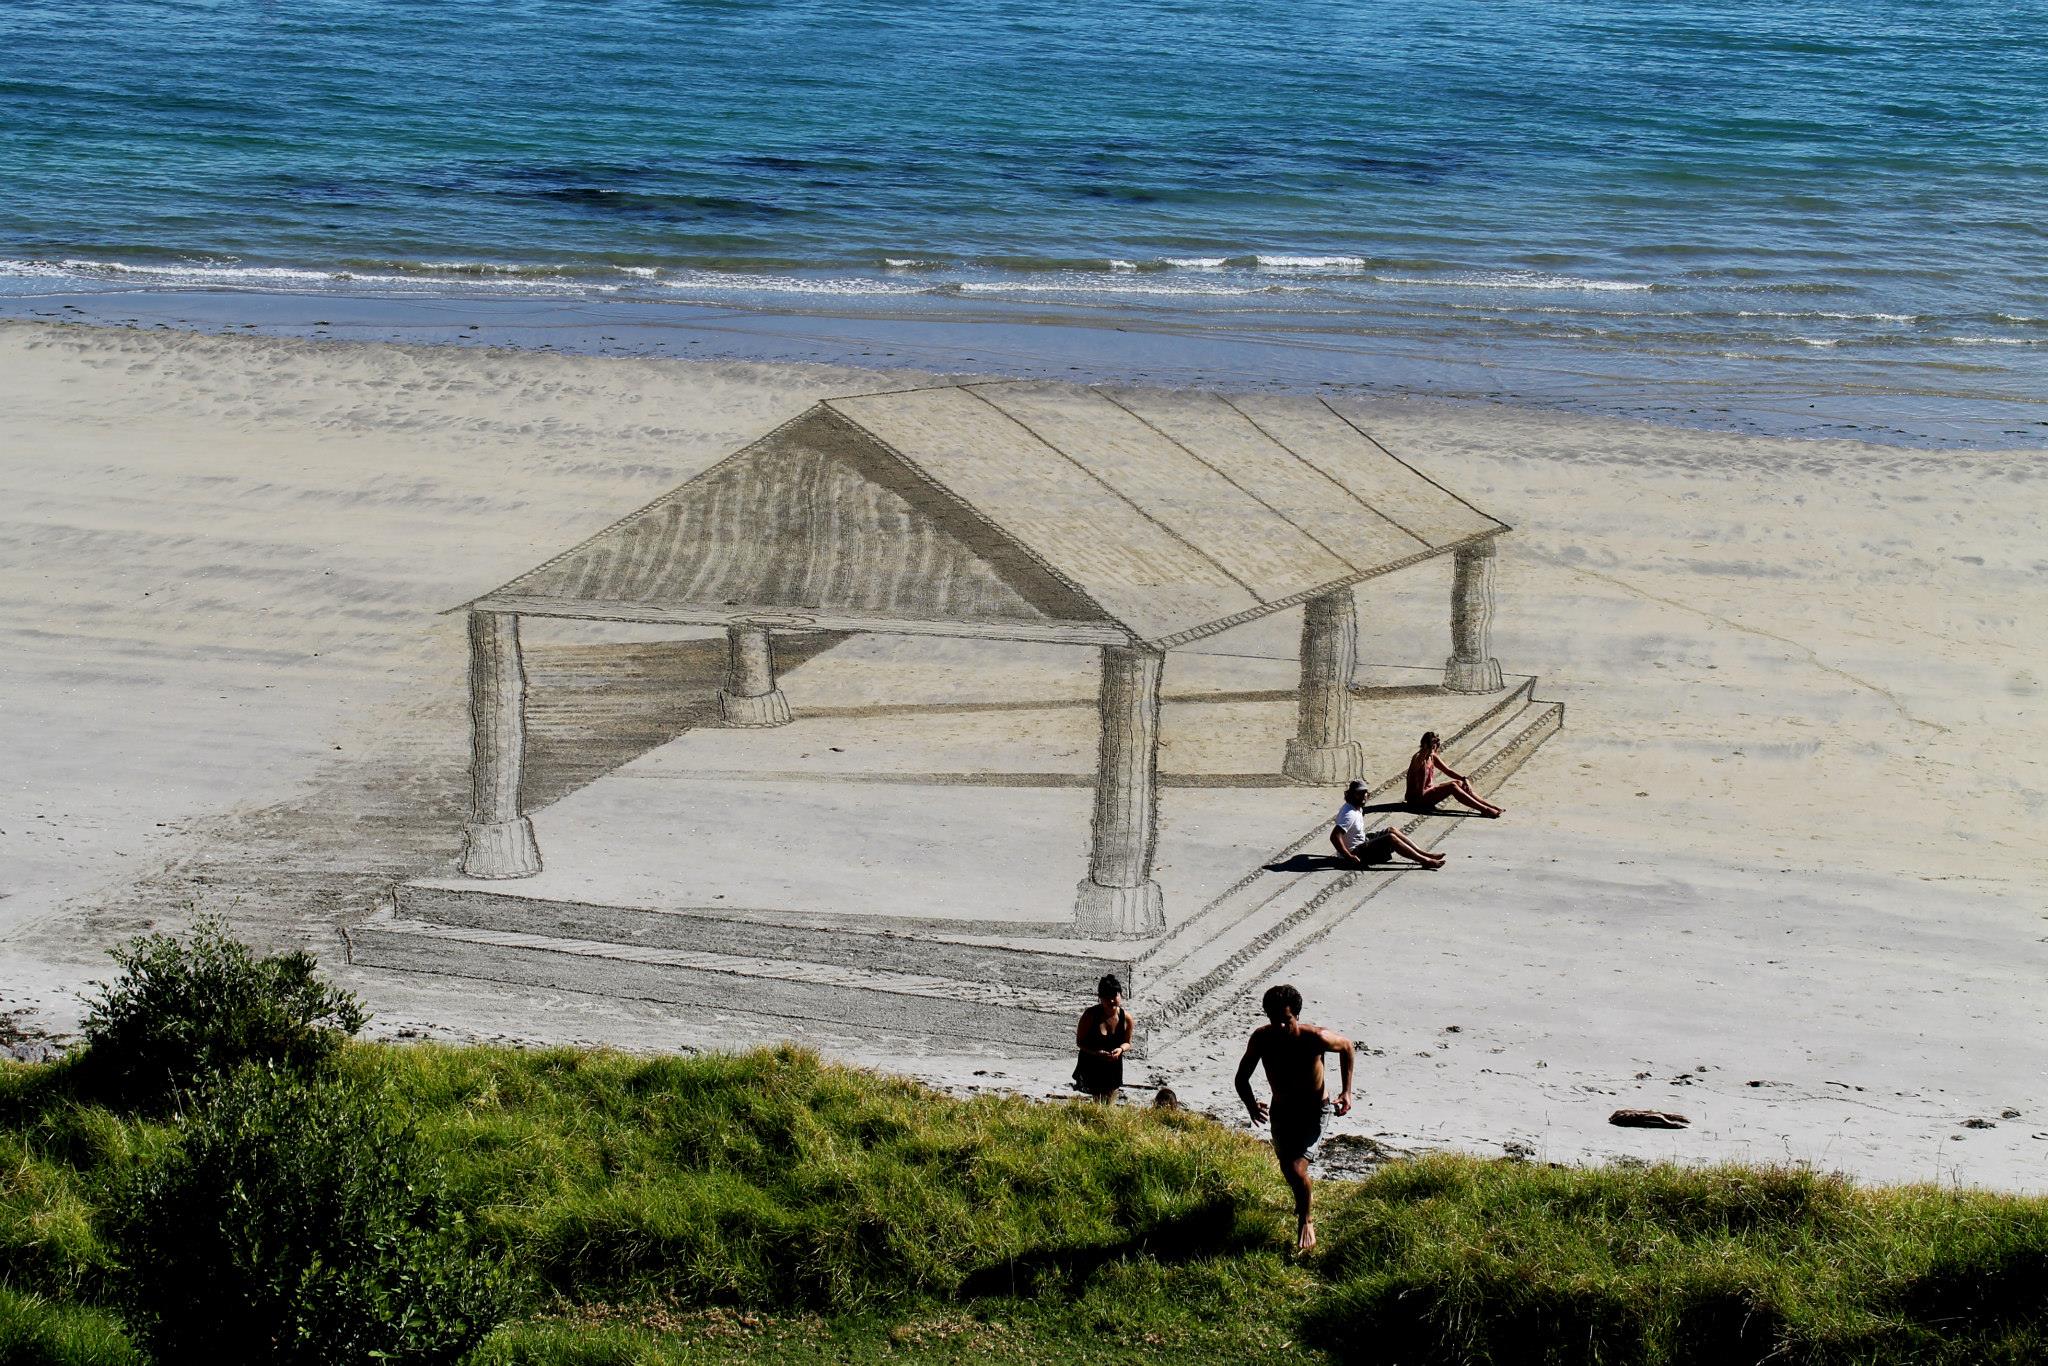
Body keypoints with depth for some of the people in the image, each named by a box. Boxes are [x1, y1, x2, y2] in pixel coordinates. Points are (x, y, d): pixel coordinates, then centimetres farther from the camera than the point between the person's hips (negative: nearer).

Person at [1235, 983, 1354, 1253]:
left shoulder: (1315, 1038, -31)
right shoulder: (1261, 1038, -23)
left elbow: (1346, 1046, -8)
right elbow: (1242, 1078, -7)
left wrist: (1347, 1091, -10)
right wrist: (1251, 1105, -20)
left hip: (1313, 1111, -4)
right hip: (1281, 1110, 4)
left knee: (1296, 1168, -19)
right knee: (1287, 1168, 22)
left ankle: (1305, 1222, 10)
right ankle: (1301, 1201, 58)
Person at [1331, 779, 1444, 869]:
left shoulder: (1358, 808, 6)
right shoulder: (1350, 814, -27)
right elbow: (1334, 836, -37)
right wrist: (1349, 857, -33)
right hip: (1356, 853, -11)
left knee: (1391, 830, 13)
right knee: (1391, 838, -18)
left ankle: (1425, 854, 10)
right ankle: (1425, 861, -16)